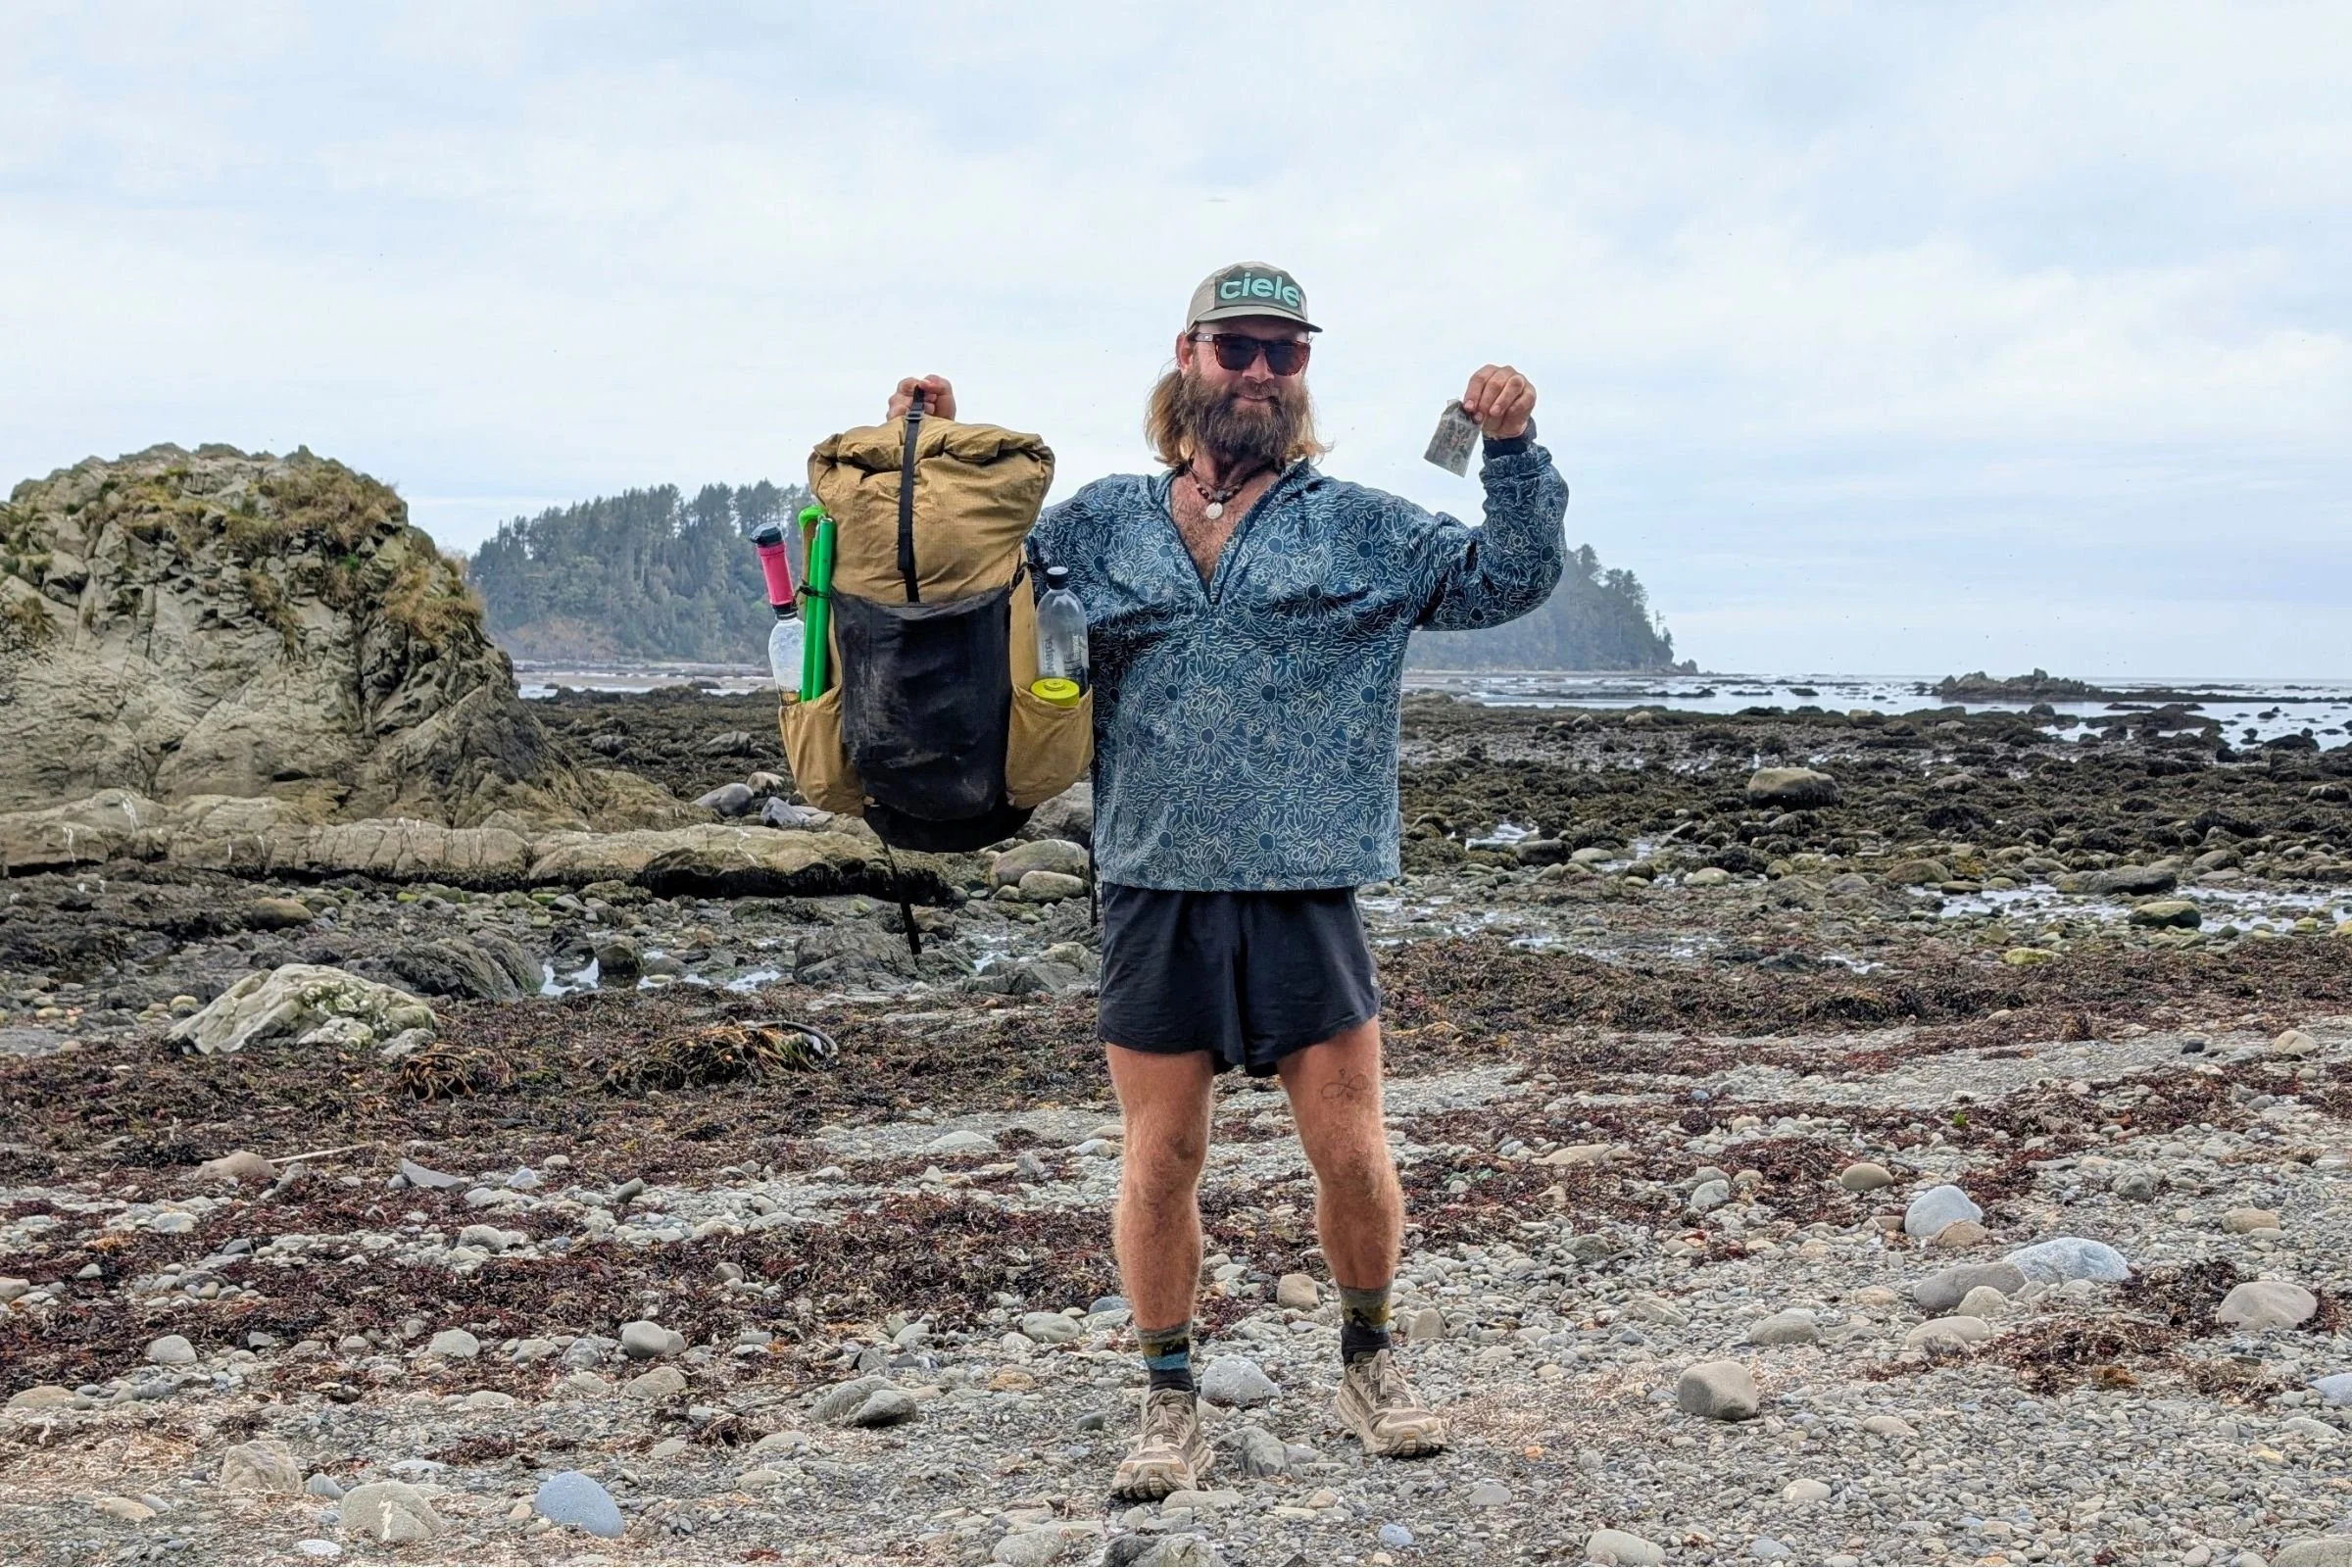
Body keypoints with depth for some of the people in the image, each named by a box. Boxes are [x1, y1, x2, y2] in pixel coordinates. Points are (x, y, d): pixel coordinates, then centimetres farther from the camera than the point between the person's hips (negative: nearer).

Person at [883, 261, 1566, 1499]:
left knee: (1352, 1156, 3)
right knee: (1159, 1168, 5)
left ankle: (1369, 1362, 28)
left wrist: (1512, 451, -8)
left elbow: (1511, 576, 5)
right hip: (1152, 895, 1)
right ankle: (1169, 1399, 22)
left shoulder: (1363, 530, 8)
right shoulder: (1099, 522, 11)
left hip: (1305, 896, -1)